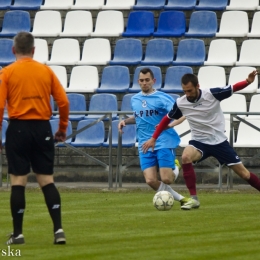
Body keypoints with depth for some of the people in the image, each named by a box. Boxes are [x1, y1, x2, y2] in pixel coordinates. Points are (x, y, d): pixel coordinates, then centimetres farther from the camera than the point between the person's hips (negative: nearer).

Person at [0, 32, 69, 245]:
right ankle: (58, 229, -2)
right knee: (47, 181, 7)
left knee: (18, 182, 2)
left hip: (18, 129, -2)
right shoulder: (46, 71, 5)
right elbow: (63, 102, 3)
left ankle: (18, 233, 5)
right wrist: (63, 129, 15)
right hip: (42, 128, 2)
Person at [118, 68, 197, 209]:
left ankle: (174, 169, 24)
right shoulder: (134, 99, 13)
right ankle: (180, 199, 6)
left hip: (164, 143, -4)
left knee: (166, 179, -14)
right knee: (151, 180, -12)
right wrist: (125, 121, 12)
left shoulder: (162, 98, -5)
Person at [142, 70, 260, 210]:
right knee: (186, 157, -32)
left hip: (219, 141, -1)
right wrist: (153, 138, 5)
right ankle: (194, 198, -27)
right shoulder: (180, 103, -11)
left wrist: (248, 81, -29)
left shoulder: (212, 94, -17)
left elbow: (233, 88, -9)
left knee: (243, 173, 2)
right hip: (199, 142, 1)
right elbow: (166, 119, 5)